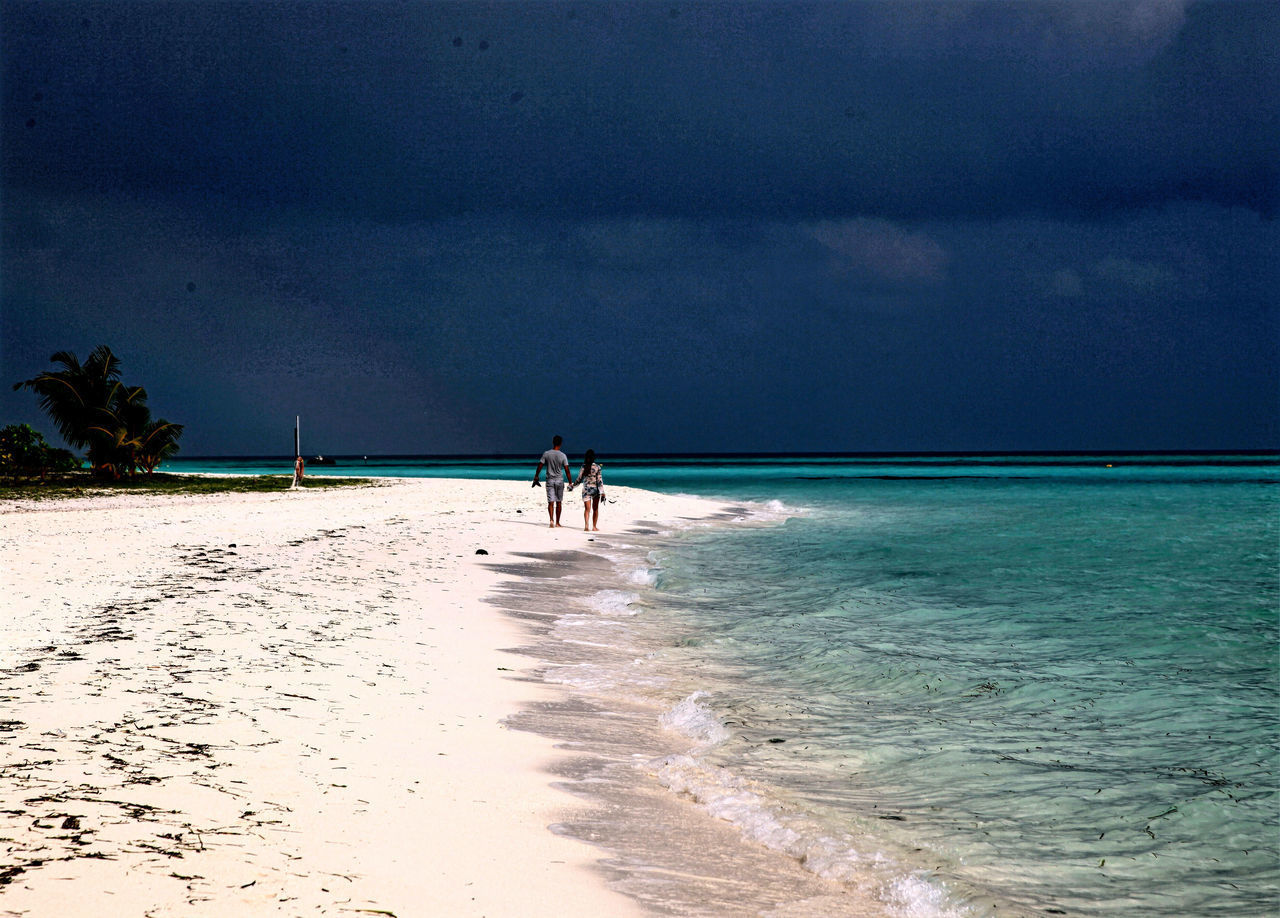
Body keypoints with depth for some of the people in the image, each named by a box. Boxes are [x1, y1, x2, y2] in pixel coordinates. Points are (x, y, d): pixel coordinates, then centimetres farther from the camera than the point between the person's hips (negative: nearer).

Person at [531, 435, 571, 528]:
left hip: (550, 480, 0)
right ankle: (557, 522, 17)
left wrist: (536, 478, 9)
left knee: (551, 502, -1)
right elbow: (566, 470, -6)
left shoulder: (546, 454, -3)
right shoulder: (563, 456, -7)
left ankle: (551, 519, -22)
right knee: (558, 502, 11)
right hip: (559, 480, 0)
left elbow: (539, 467, -1)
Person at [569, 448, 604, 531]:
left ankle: (586, 525, -21)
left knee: (587, 509, 0)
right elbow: (600, 481, -10)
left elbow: (579, 480, 0)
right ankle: (594, 527, 18)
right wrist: (602, 493, -9)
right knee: (595, 509, 14)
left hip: (586, 490, 0)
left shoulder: (584, 467, -4)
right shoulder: (597, 467, -8)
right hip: (595, 489, 0)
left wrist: (572, 486, 15)